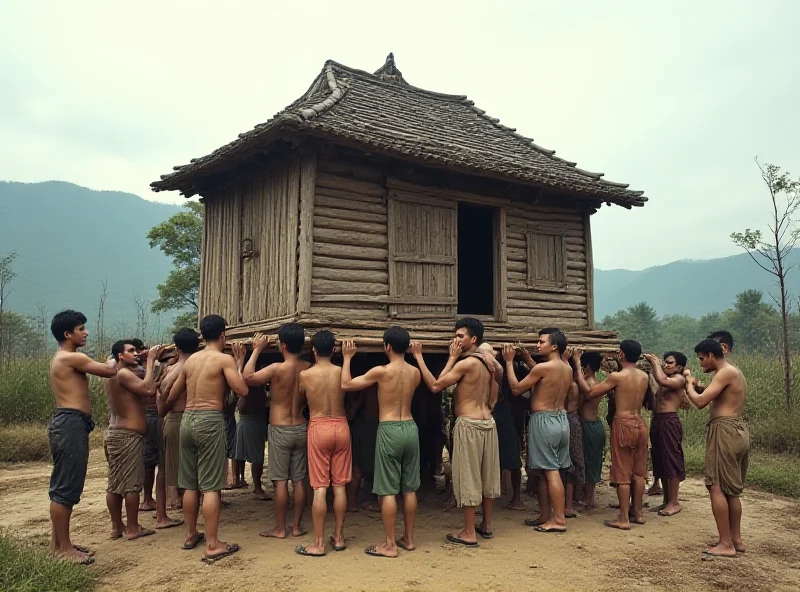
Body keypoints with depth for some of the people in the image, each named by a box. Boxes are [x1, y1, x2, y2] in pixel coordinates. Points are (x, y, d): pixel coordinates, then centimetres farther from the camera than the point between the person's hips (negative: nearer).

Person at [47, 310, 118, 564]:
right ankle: (63, 548, 2)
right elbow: (110, 371, -8)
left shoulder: (60, 358, 19)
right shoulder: (73, 358, -13)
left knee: (64, 486, 16)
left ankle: (58, 542, 25)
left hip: (67, 423, 11)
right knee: (65, 488, -5)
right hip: (71, 424, -11)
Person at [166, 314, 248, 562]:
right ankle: (212, 545, -2)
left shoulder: (190, 360, 12)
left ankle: (191, 534, 28)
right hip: (210, 421, -6)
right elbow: (242, 390, -13)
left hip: (187, 420, 6)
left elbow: (171, 397, 19)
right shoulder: (225, 359, -6)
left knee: (190, 483, 16)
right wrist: (239, 362, 1)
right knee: (210, 486, -4)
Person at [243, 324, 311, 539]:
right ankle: (297, 526, 17)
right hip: (301, 429, 5)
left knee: (280, 481, 3)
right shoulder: (309, 369, -2)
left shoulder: (277, 369, -18)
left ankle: (280, 528, 10)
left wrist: (256, 350, -10)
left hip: (280, 431, -5)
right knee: (298, 481, 10)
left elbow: (247, 378, -17)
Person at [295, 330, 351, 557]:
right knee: (339, 485, 9)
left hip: (318, 428, -2)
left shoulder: (305, 374, -6)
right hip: (340, 426, 2)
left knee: (320, 488, 0)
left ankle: (319, 543, 4)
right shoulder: (341, 372, -1)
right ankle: (339, 537, 18)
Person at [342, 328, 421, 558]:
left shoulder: (381, 371, -12)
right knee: (409, 489, 13)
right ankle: (408, 538, 23)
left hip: (389, 430, -6)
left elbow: (346, 384, -6)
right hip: (410, 428, 6)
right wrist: (416, 355, 27)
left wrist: (347, 358, 7)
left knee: (388, 491, 1)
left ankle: (390, 545, 6)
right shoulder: (415, 373, 3)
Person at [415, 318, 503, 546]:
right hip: (488, 422, 8)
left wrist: (418, 357, -11)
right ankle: (487, 525, 27)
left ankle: (469, 533, 6)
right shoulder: (490, 361, 9)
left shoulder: (466, 363, -16)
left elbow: (435, 385, -15)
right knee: (486, 475, 15)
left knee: (468, 477, -1)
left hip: (468, 424, -8)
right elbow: (493, 396, 14)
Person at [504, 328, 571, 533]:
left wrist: (509, 362, -1)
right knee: (547, 472, 14)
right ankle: (544, 516, 21)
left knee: (551, 471, -4)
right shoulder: (568, 369, 7)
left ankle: (559, 520, -1)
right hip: (561, 420, 8)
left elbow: (516, 388, -8)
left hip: (544, 421, -8)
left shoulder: (543, 367, -16)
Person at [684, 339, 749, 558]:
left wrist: (689, 385, -1)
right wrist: (698, 387, 12)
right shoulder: (734, 372, 18)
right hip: (739, 430, 10)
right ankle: (736, 539, 21)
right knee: (732, 490, 15)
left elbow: (700, 402, -18)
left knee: (716, 487, -7)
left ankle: (726, 544, -5)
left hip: (725, 431, -10)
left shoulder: (725, 373, -13)